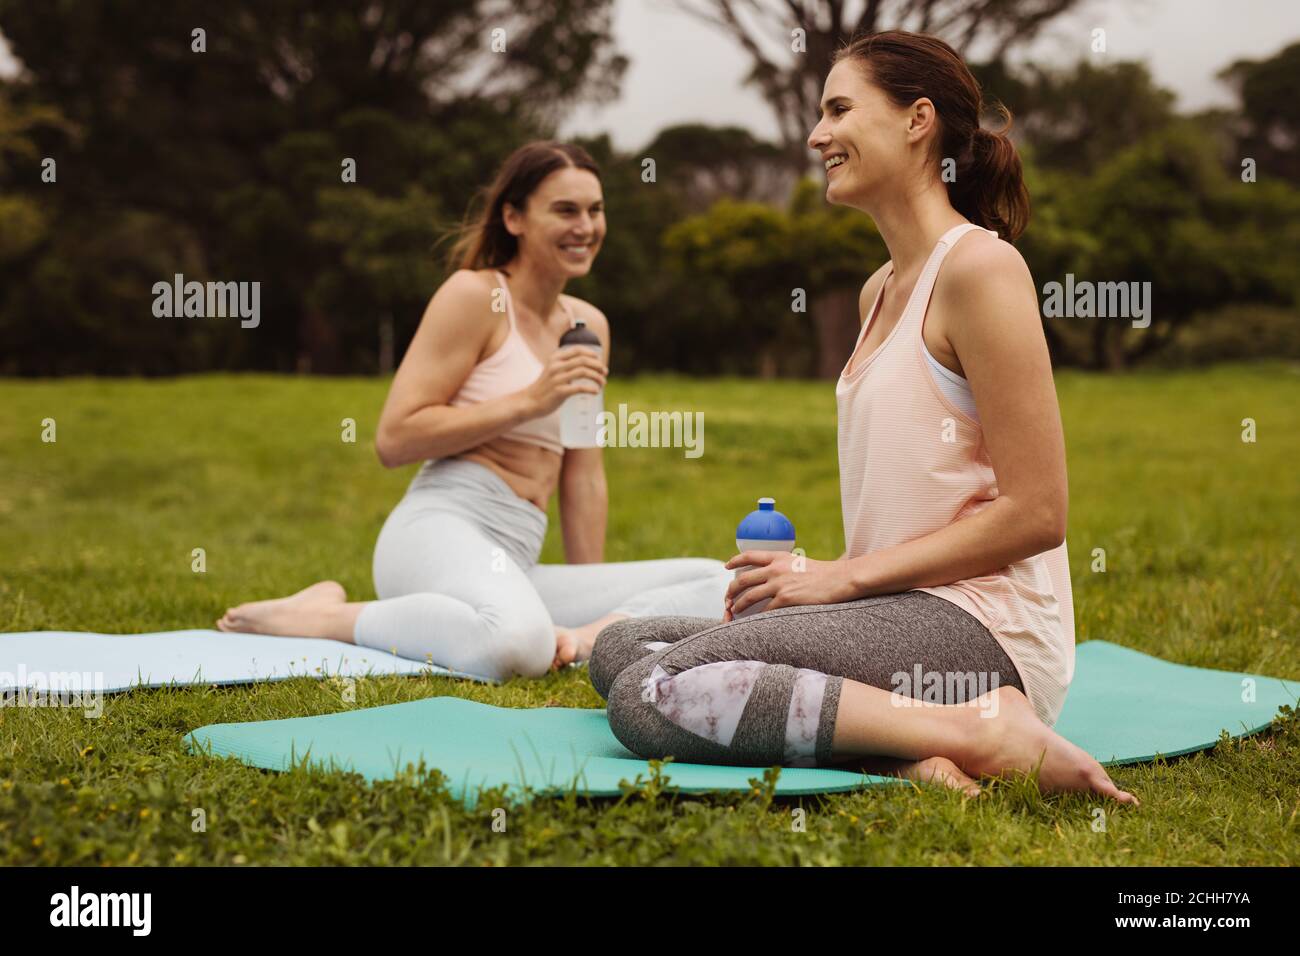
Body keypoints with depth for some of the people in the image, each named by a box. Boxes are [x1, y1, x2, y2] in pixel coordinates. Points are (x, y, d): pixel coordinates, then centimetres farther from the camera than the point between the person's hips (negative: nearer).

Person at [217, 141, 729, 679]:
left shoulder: (589, 325, 19)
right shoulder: (475, 295, -2)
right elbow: (393, 440, -8)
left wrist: (593, 611, 17)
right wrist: (529, 401, -12)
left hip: (515, 563, 7)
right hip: (440, 530, -7)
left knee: (722, 586, -6)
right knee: (518, 646, -41)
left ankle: (573, 639, -25)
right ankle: (326, 616, -18)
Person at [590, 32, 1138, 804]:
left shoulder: (977, 265, -9)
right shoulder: (881, 291, 19)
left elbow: (1036, 514, -15)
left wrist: (844, 575, -12)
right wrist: (814, 580, 5)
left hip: (982, 635, -10)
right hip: (902, 613, 10)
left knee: (652, 696, -21)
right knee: (619, 648, 3)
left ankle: (971, 731, -20)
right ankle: (905, 744, -11)